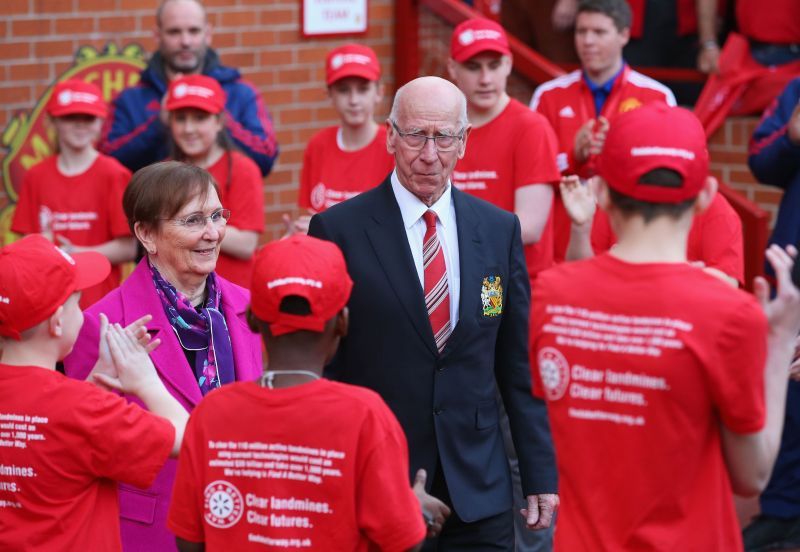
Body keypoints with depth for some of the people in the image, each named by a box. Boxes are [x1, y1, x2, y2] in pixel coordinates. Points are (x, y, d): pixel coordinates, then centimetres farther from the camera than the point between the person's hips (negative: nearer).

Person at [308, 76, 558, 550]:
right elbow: (320, 365, -2)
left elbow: (519, 365, 8)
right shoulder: (339, 230, -5)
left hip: (480, 491, 3)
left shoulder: (500, 229, 5)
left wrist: (540, 475, 6)